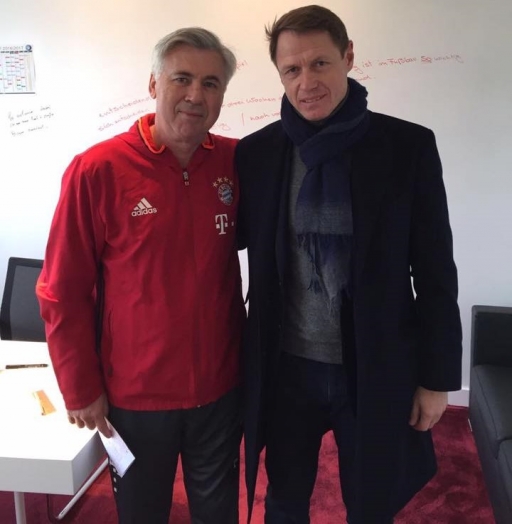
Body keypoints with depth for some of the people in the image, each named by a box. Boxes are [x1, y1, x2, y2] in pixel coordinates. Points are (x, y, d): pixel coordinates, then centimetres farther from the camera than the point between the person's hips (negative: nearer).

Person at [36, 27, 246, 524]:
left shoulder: (237, 162, -6)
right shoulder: (97, 170, -15)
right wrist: (81, 389, -6)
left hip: (220, 386, 3)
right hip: (134, 394, -2)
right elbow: (63, 293, -10)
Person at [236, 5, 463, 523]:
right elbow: (238, 238, 9)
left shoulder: (408, 146, -8)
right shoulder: (255, 151, -3)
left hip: (377, 371, -1)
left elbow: (435, 272, -5)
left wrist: (437, 376, -3)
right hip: (284, 369, 2)